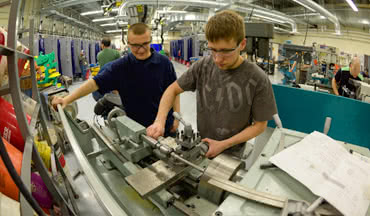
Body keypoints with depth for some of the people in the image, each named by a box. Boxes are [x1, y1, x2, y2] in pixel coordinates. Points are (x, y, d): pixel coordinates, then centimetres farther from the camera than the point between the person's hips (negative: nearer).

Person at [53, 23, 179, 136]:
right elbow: (95, 83, -10)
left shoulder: (164, 62, -8)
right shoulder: (120, 66, -9)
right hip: (134, 128, 0)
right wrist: (67, 100, -16)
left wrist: (177, 118, -4)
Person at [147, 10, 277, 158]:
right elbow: (173, 89, -2)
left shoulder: (257, 79, -22)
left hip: (231, 153, -3)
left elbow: (260, 125, -12)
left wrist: (223, 145, -20)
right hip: (201, 146, 3)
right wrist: (160, 121, -17)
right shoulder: (202, 66, -14)